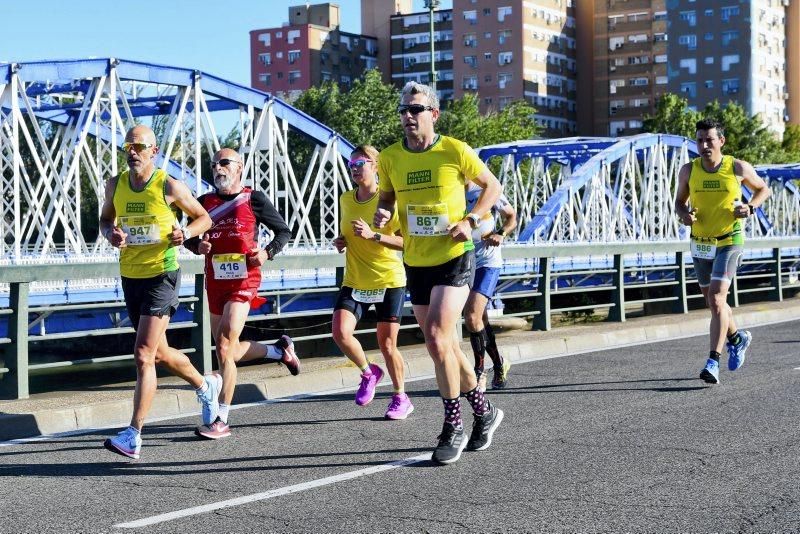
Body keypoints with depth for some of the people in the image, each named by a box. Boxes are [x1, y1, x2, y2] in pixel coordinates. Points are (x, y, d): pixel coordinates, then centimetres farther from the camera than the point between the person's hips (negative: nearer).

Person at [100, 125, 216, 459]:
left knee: (143, 355, -14)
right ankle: (206, 386, 46)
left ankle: (134, 436, -13)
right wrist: (111, 234, -5)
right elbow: (105, 219, 18)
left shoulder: (169, 187, -9)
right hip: (130, 277, 6)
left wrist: (186, 233, -18)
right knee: (159, 353, 19)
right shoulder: (115, 185, 4)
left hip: (161, 276, -6)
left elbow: (204, 218, 2)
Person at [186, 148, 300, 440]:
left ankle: (222, 420, -10)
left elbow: (283, 231, 6)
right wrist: (198, 246, -5)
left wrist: (267, 252, -11)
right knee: (229, 352, 13)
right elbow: (191, 238, 18)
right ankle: (279, 350, 40)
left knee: (225, 347, -15)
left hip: (244, 281, -6)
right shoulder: (205, 202, 9)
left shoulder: (253, 199, -1)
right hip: (215, 282, 6)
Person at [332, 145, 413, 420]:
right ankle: (369, 372, 12)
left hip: (388, 280, -4)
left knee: (387, 344, 1)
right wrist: (342, 242, 3)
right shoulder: (346, 199, 7)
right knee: (340, 332, -17)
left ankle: (401, 399, 23)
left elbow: (408, 241, -15)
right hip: (354, 281, 4)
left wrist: (374, 235, -24)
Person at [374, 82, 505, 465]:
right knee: (443, 345, 12)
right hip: (416, 263, 5)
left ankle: (453, 428, -3)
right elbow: (386, 197, 16)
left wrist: (470, 220, -12)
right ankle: (484, 411, 32)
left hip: (454, 258, -5)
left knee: (437, 337, -17)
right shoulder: (389, 157, 1)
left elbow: (492, 186, 3)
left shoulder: (455, 151, -10)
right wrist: (382, 214, -7)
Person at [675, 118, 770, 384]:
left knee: (717, 298, -18)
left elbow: (762, 189, 9)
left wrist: (750, 207, -10)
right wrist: (684, 214, -12)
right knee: (713, 300, 16)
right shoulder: (688, 170, -2)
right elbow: (680, 201, 11)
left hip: (729, 242, -4)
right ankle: (737, 338, 44)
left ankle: (713, 362, -18)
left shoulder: (738, 168, -8)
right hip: (700, 243, 4)